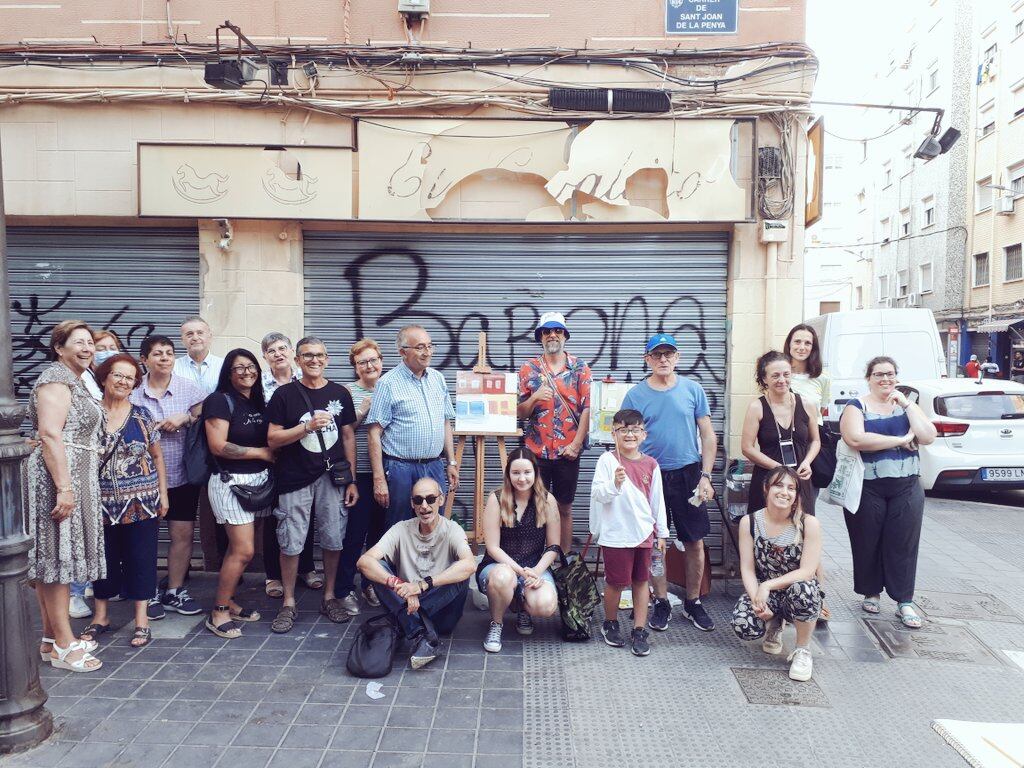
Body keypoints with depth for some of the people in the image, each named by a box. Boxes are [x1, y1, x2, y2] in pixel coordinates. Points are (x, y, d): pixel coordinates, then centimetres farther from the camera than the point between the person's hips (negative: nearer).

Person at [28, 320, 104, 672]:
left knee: (56, 557, 12)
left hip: (72, 477, 10)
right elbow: (50, 435, -21)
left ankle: (52, 638, 20)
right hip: (59, 476, -10)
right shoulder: (56, 378, -11)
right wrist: (64, 487, -26)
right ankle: (62, 645, 0)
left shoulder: (73, 380, 19)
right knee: (57, 555, -6)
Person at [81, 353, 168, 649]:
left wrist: (163, 492, 3)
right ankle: (101, 616, 28)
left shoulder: (142, 415, 2)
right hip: (103, 503, 1)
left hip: (142, 502, 0)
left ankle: (142, 620, 14)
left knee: (141, 559, 4)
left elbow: (157, 455, 7)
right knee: (104, 559, 11)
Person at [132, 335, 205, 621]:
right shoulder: (133, 391, 0)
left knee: (182, 534, 5)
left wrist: (185, 418, -17)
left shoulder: (189, 388, 1)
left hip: (182, 476, 1)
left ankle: (175, 592, 20)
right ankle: (149, 594, 21)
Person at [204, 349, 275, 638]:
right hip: (230, 481, -7)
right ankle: (218, 613, 5)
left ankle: (228, 602, 23)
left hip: (258, 480, 7)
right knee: (244, 550, -8)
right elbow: (218, 446, -16)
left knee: (239, 547, 9)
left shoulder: (259, 402, 13)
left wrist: (272, 453, -1)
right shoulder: (220, 401, -9)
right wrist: (261, 453, -11)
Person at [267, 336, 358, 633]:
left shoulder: (340, 394, 7)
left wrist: (352, 480, 5)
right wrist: (308, 426, -17)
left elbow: (348, 438, 9)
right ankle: (289, 603, 17)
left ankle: (329, 597, 24)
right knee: (291, 544, 3)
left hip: (332, 478, 2)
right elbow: (273, 439, -4)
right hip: (295, 480, -2)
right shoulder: (285, 394, 0)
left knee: (333, 541, 7)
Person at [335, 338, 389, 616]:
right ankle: (345, 589, 15)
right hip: (359, 472, -3)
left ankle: (371, 583, 27)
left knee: (380, 530, 11)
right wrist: (363, 411, -16)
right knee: (355, 531, 1)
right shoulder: (348, 391, -2)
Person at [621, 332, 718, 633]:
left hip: (688, 473, 0)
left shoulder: (693, 390, 1)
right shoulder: (635, 395, -1)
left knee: (694, 542, 6)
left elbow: (708, 435, 3)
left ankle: (693, 603, 23)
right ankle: (661, 602, 23)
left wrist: (705, 476, -4)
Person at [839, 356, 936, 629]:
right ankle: (871, 593, 23)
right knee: (867, 544, 5)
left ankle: (904, 602, 12)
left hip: (906, 489, 3)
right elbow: (855, 439, -21)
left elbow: (928, 437, -3)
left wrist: (907, 404, -8)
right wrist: (901, 440, -14)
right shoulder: (856, 407, -2)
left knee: (903, 544, 2)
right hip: (867, 490, -3)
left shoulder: (907, 406, 11)